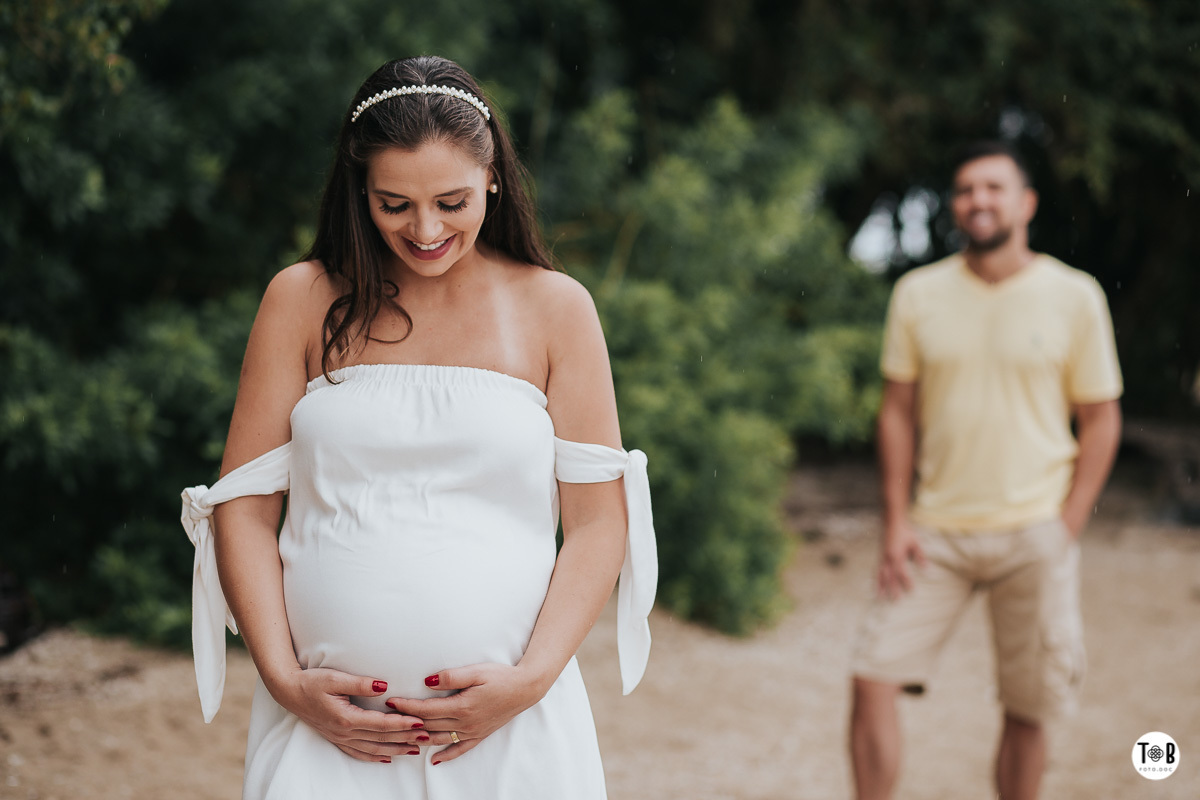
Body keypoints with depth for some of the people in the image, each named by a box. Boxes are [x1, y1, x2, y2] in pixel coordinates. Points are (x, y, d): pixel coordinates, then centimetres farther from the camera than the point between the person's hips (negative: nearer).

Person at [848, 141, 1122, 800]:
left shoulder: (1074, 296, -1)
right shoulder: (918, 294, 5)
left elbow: (1101, 418, 3)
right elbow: (898, 410, 8)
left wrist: (1066, 528, -4)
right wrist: (895, 522, 0)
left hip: (1032, 534, -2)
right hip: (935, 531, 2)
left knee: (1027, 711, 3)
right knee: (873, 676, -7)